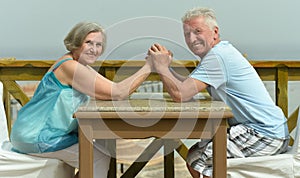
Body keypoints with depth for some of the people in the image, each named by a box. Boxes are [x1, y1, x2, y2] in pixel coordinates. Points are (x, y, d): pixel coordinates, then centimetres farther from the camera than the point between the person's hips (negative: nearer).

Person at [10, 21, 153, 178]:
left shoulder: (82, 67, 10)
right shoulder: (69, 66, -22)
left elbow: (115, 88, 5)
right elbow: (117, 93, -25)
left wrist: (148, 65, -5)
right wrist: (147, 68, -19)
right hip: (36, 138, -10)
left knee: (103, 147, 14)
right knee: (99, 157, -10)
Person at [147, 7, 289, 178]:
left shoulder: (218, 56, -18)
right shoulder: (223, 50, 14)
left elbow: (180, 94, -23)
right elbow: (188, 86, 16)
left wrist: (162, 67, -9)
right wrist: (167, 67, 3)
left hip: (264, 135, -10)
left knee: (196, 160, -10)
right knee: (196, 150, 16)